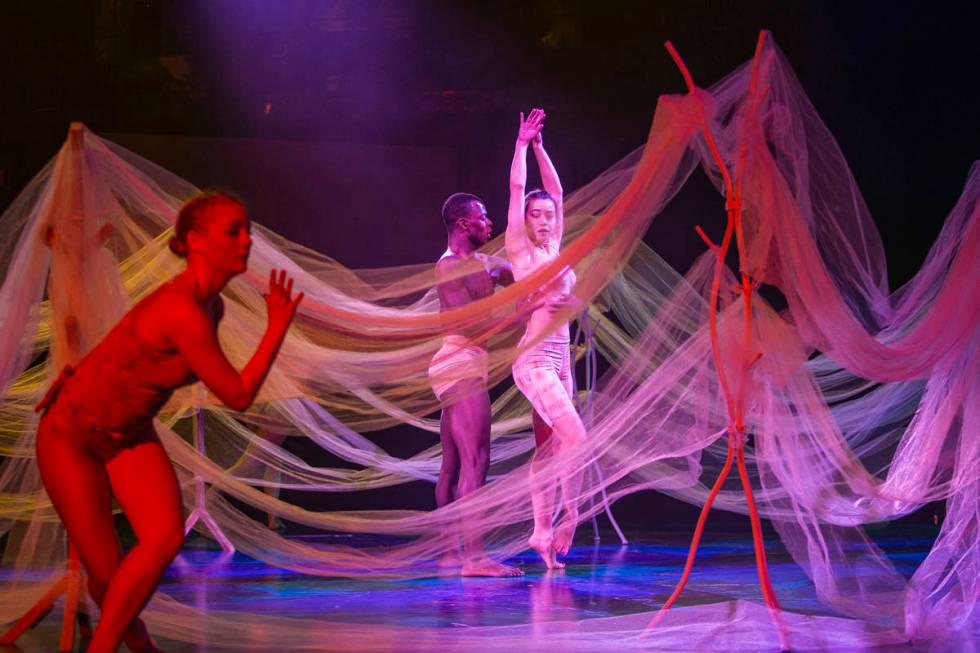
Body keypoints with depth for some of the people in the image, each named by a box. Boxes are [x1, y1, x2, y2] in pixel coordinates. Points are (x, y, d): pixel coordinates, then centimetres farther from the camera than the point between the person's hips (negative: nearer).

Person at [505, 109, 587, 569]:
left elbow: (555, 189, 17)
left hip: (560, 359, 7)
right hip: (535, 359, -7)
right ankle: (569, 519, -8)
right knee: (574, 436, -18)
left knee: (548, 448, 5)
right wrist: (522, 143, 0)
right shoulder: (521, 250, -3)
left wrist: (539, 146, 15)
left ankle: (543, 532, 7)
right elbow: (517, 189, -5)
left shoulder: (554, 248, 13)